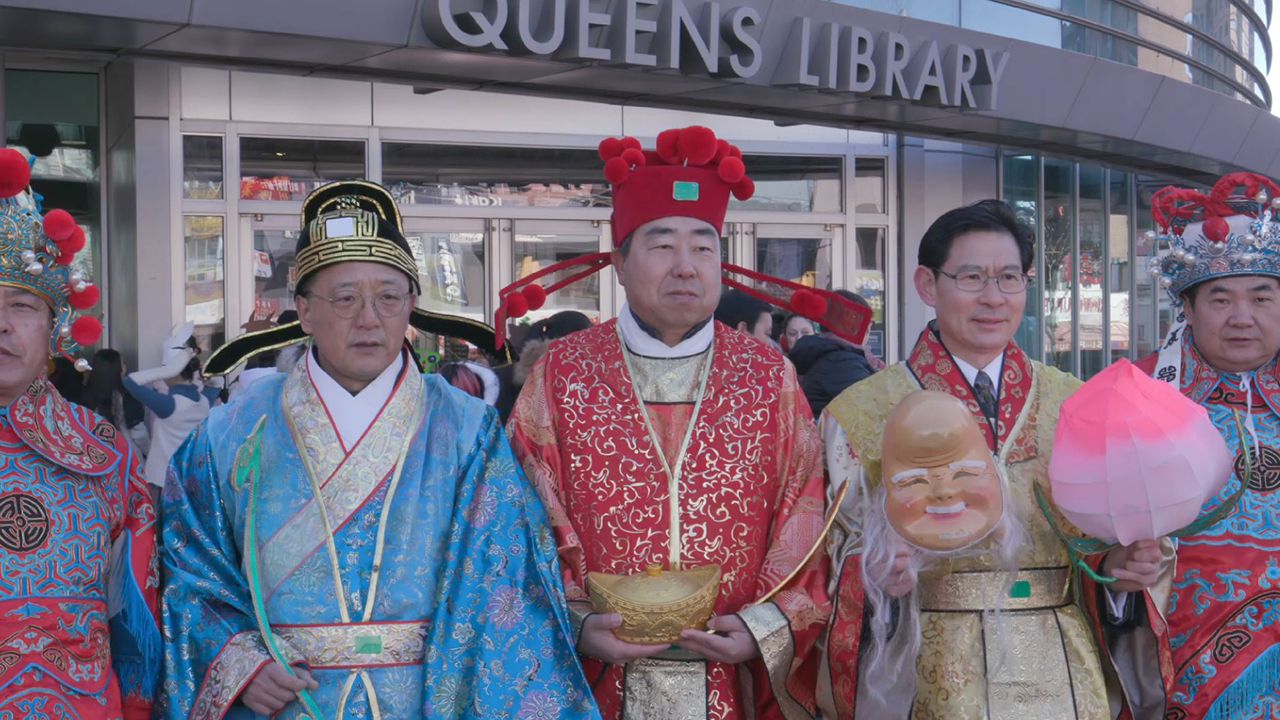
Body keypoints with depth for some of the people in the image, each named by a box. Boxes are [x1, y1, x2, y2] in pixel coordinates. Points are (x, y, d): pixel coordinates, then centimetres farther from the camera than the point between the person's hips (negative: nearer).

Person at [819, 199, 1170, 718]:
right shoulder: (865, 413, -3)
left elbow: (1104, 548, 9)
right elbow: (838, 558, -4)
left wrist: (1122, 567, -11)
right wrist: (876, 576, -24)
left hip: (1064, 676, 3)